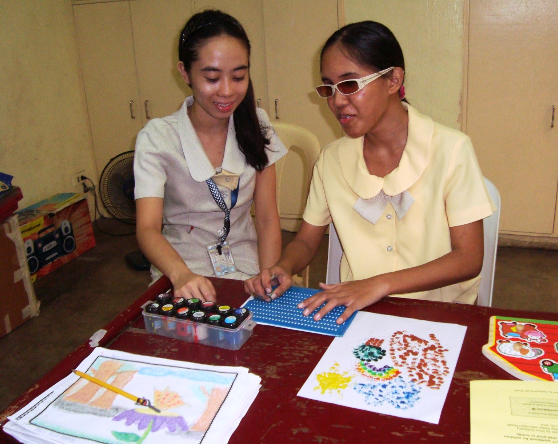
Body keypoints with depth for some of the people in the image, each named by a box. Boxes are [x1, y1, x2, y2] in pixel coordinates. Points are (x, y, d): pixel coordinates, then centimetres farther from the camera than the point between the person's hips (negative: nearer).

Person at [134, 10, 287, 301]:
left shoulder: (255, 125, 1)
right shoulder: (157, 138, -10)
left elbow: (267, 219, 0)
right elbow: (147, 228, -20)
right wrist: (181, 275, -40)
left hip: (247, 268, 3)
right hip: (183, 272, -2)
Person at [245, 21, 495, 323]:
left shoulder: (450, 150, -10)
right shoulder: (332, 159, 3)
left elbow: (468, 259, -11)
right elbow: (306, 241, 12)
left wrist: (380, 284, -23)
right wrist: (284, 267, -12)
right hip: (355, 311, 3)